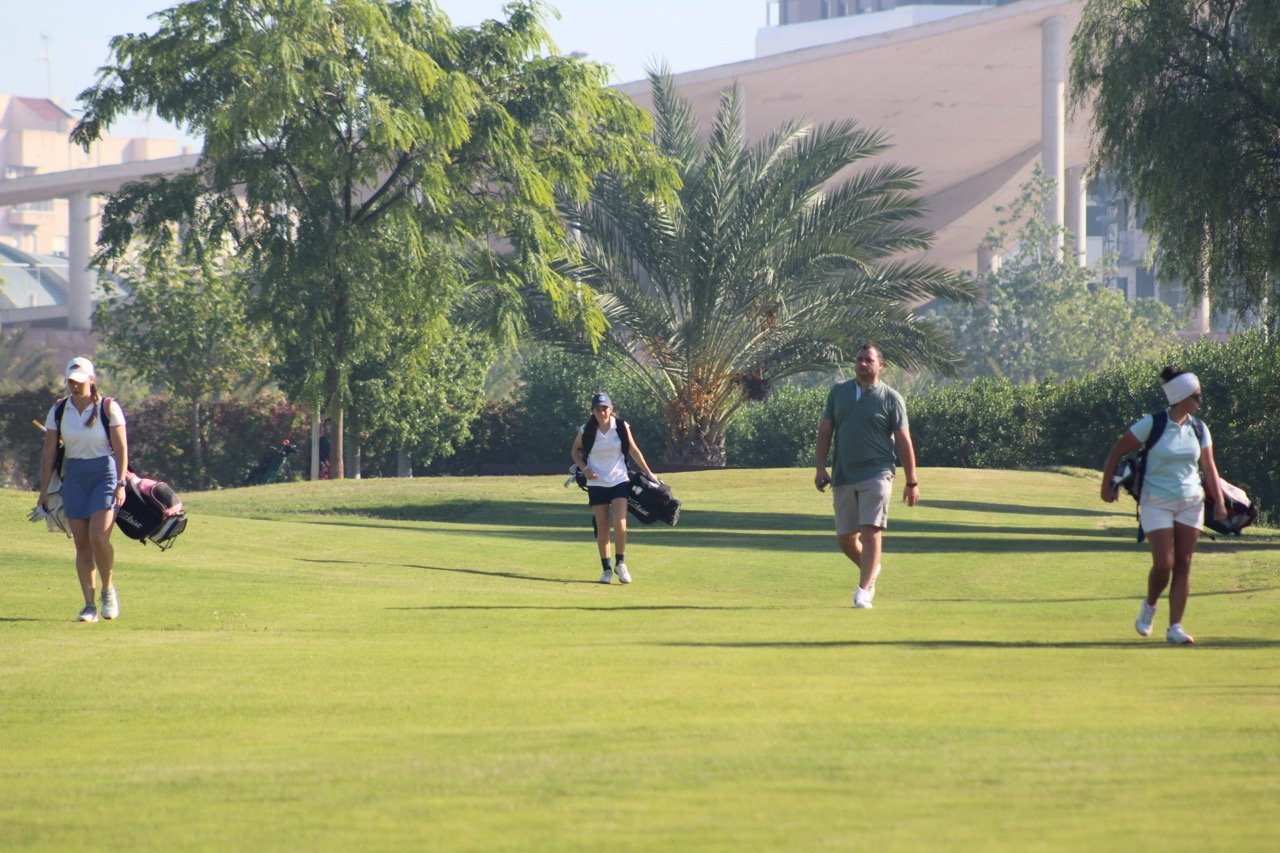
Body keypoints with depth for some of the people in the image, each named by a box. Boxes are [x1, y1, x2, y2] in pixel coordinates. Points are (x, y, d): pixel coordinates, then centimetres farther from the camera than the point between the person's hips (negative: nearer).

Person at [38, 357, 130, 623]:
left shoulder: (108, 408, -6)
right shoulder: (58, 411, 4)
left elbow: (121, 448, -6)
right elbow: (48, 452, 7)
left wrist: (121, 484, -13)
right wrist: (44, 489, 5)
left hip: (104, 474, -3)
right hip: (74, 477, 4)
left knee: (98, 537, -18)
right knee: (82, 544, 0)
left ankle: (108, 591, 4)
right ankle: (89, 605, 5)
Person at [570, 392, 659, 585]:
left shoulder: (622, 427, -4)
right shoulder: (586, 431, -6)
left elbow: (634, 451, 6)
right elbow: (575, 451, 9)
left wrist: (649, 473, 7)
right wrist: (584, 469, -8)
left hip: (619, 481, 0)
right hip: (597, 483, 0)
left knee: (620, 523, -13)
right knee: (602, 527, 0)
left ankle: (621, 564, 4)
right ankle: (606, 568, 9)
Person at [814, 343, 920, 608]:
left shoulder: (891, 399, 0)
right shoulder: (838, 392, 10)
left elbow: (904, 441, 1)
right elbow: (825, 430, 12)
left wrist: (912, 482, -1)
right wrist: (821, 468, 2)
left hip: (876, 474, -4)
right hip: (843, 476, 4)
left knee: (871, 531, -14)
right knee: (845, 537, 7)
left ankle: (863, 591, -14)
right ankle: (870, 570, 34)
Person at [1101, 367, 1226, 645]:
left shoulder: (1199, 429, 2)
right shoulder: (1152, 424, -12)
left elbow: (1209, 467, 10)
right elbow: (1118, 452, -4)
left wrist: (1219, 502, 2)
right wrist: (1107, 486, -2)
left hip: (1191, 503, 4)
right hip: (1156, 504, -4)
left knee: (1183, 565, 0)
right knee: (1164, 564, -11)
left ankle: (1175, 627, 4)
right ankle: (1149, 606, 19)